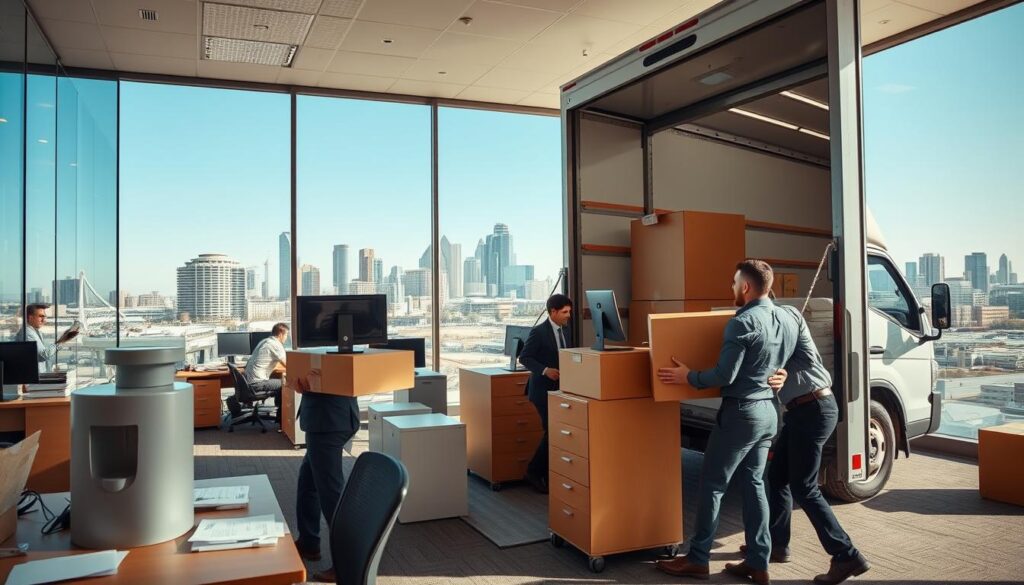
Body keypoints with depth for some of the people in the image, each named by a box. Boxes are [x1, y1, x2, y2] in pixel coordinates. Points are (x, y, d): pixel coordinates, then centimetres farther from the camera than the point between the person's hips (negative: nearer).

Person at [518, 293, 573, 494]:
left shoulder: (564, 331, 11)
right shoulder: (538, 331, -13)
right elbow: (524, 358, -13)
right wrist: (545, 370, -24)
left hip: (559, 389, 8)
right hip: (543, 390, -7)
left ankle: (547, 475, 20)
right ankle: (534, 472, 6)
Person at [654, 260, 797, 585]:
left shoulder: (742, 323, -18)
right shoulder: (788, 322, 7)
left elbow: (724, 376, -20)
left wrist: (688, 377, -8)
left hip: (741, 412, -8)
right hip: (769, 411, 8)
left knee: (712, 484, 2)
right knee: (754, 483, 14)